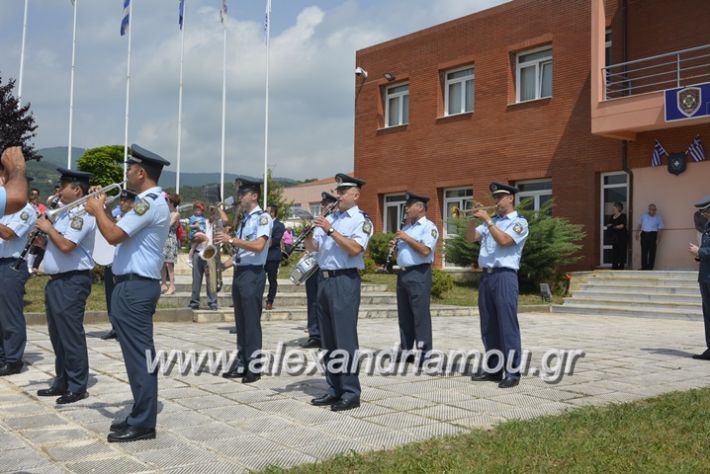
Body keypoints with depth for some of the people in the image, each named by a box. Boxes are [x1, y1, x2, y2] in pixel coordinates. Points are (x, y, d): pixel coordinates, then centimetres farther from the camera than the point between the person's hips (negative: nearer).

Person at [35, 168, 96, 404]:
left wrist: (49, 228, -12)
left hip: (72, 282, -10)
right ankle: (62, 382, 24)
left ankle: (77, 387, 2)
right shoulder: (66, 213, 17)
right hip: (57, 280, 10)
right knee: (58, 335, 15)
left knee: (71, 335, -5)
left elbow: (66, 246, -26)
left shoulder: (82, 213, -15)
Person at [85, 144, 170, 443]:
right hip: (137, 285, 11)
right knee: (140, 353, 14)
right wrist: (101, 212, 11)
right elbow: (121, 233, 19)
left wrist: (97, 210, -7)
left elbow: (114, 235, -23)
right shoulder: (151, 202, 18)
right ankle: (141, 416, 22)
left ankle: (142, 424, 0)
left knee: (138, 354, -6)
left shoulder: (150, 202, -16)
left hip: (134, 287, -11)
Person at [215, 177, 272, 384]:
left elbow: (258, 246, -23)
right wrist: (224, 265, 8)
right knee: (240, 321, 10)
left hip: (253, 274, -9)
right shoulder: (243, 219, 17)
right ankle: (241, 364, 16)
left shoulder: (263, 217, -9)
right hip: (239, 272, 9)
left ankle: (253, 367, 1)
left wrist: (231, 240, -23)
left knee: (251, 321, -5)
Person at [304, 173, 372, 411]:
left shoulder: (361, 220, -3)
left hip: (345, 281, -7)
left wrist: (330, 230, -19)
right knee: (328, 339, 10)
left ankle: (351, 393, -2)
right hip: (324, 279, 7)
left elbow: (355, 249, -18)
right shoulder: (329, 218, 16)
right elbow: (312, 248, 14)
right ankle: (334, 389, 18)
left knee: (345, 338, -7)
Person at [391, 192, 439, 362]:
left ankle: (424, 352, -4)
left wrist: (407, 238, -13)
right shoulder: (406, 228, 19)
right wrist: (395, 246, 3)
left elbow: (425, 251, -19)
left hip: (419, 274, -8)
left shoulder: (428, 226, -5)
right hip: (402, 274, 8)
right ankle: (406, 349, 17)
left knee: (420, 313, -7)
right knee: (404, 314, 10)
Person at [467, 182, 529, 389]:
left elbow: (504, 240, -17)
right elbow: (471, 237, 11)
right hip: (486, 276, 7)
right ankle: (494, 369, 17)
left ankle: (512, 372, -5)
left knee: (507, 325, -8)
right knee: (488, 326, 9)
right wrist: (473, 219, -3)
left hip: (504, 276, -7)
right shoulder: (491, 220, 18)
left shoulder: (519, 222, -1)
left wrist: (487, 220, -14)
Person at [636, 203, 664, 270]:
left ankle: (650, 267, 5)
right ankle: (644, 267, 9)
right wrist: (638, 232, 6)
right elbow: (640, 224, 17)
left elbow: (659, 229, 1)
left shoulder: (658, 218, 1)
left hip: (653, 235, -2)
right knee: (644, 252, 3)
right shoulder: (643, 216, 9)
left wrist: (658, 239, -5)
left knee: (652, 252, -1)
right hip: (644, 234, 2)